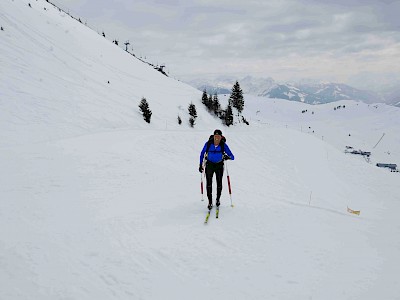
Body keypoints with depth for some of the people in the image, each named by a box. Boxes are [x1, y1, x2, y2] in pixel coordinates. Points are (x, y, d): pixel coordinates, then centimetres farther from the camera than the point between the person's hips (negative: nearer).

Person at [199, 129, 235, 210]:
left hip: (219, 165, 0)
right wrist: (200, 165, 0)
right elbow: (202, 154, -2)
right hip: (209, 164, 0)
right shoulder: (208, 143, -18)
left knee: (219, 183, 4)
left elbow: (232, 157, -19)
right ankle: (210, 202, 3)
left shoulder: (223, 145, -19)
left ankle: (218, 199, 27)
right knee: (209, 183, -6)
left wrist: (228, 157, -41)